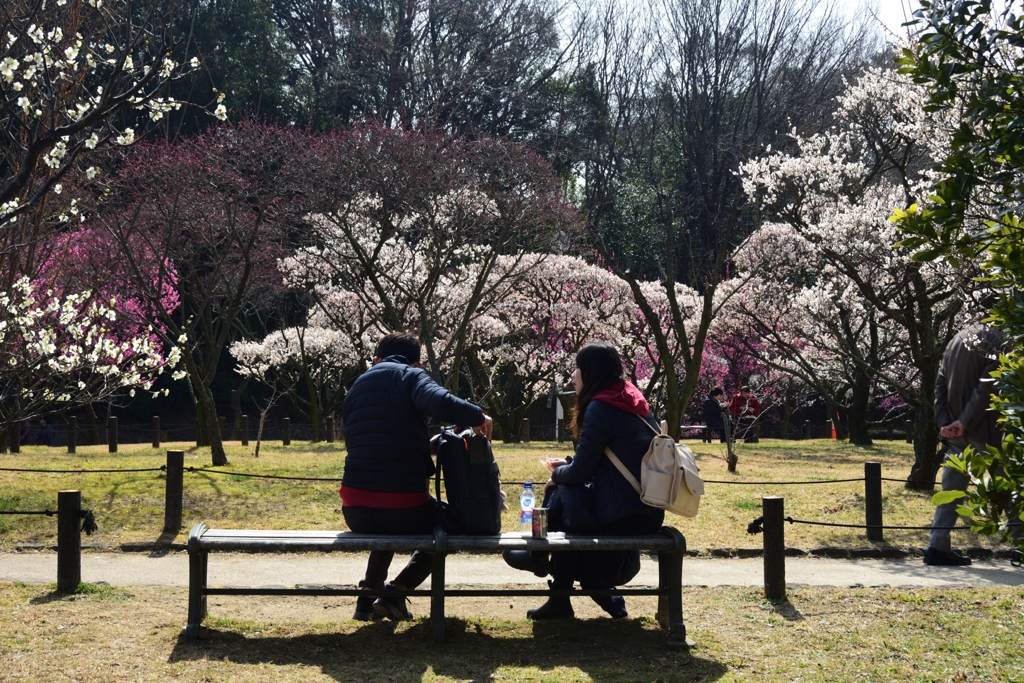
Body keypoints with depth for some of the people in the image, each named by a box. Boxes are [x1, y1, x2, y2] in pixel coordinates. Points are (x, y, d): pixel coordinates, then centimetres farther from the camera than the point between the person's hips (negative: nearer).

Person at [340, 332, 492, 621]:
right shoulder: (411, 377, -1)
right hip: (404, 505, -6)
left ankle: (367, 600, 30)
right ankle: (396, 591, 8)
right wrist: (477, 416, -4)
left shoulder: (356, 387, 17)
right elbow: (442, 404, -23)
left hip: (355, 511, 6)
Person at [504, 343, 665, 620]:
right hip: (647, 513, 8)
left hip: (622, 518, -8)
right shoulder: (632, 401, 13)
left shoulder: (601, 407, -14)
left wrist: (557, 474, 6)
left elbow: (580, 472, -13)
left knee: (559, 493, 10)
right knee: (562, 488, 19)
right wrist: (567, 465, 17)